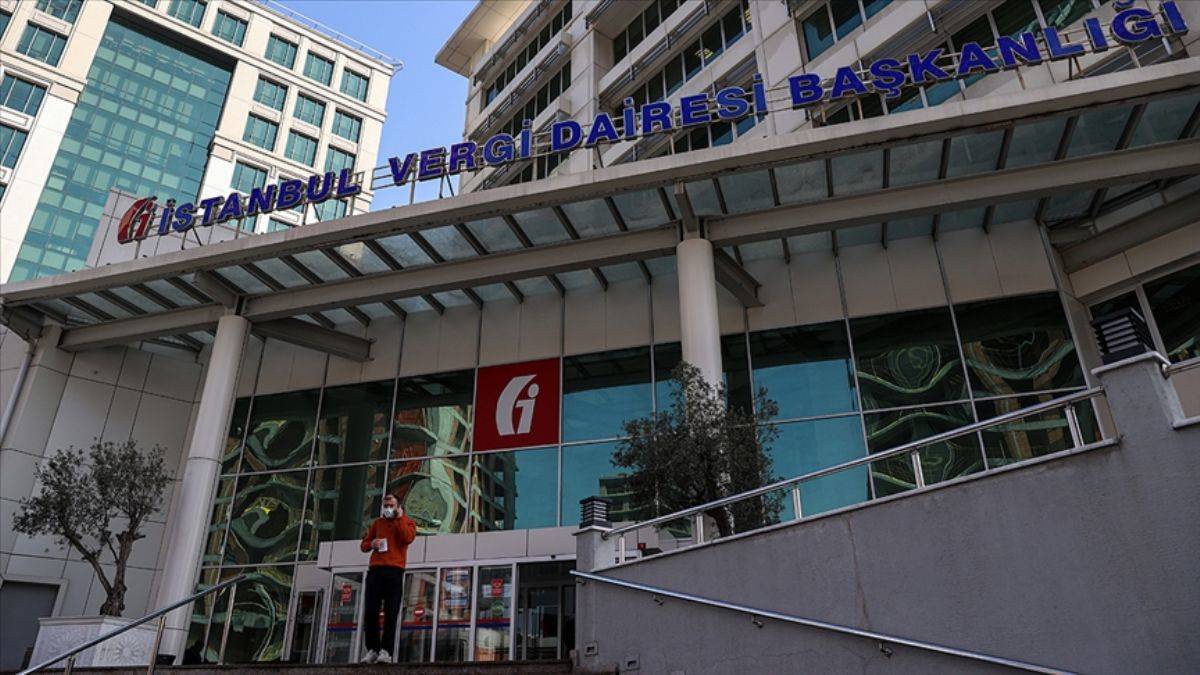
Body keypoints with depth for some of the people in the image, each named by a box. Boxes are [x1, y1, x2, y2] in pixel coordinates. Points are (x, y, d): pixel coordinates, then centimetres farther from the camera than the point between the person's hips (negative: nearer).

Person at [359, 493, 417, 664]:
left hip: (394, 572, -3)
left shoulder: (407, 522, 10)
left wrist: (400, 518, -5)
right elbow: (364, 545, 20)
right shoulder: (377, 523, 20)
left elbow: (407, 538, -11)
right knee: (370, 612, -2)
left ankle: (385, 651, -4)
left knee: (390, 614, -5)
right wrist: (371, 544, -3)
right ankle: (372, 650, 7)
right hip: (375, 571, 3)